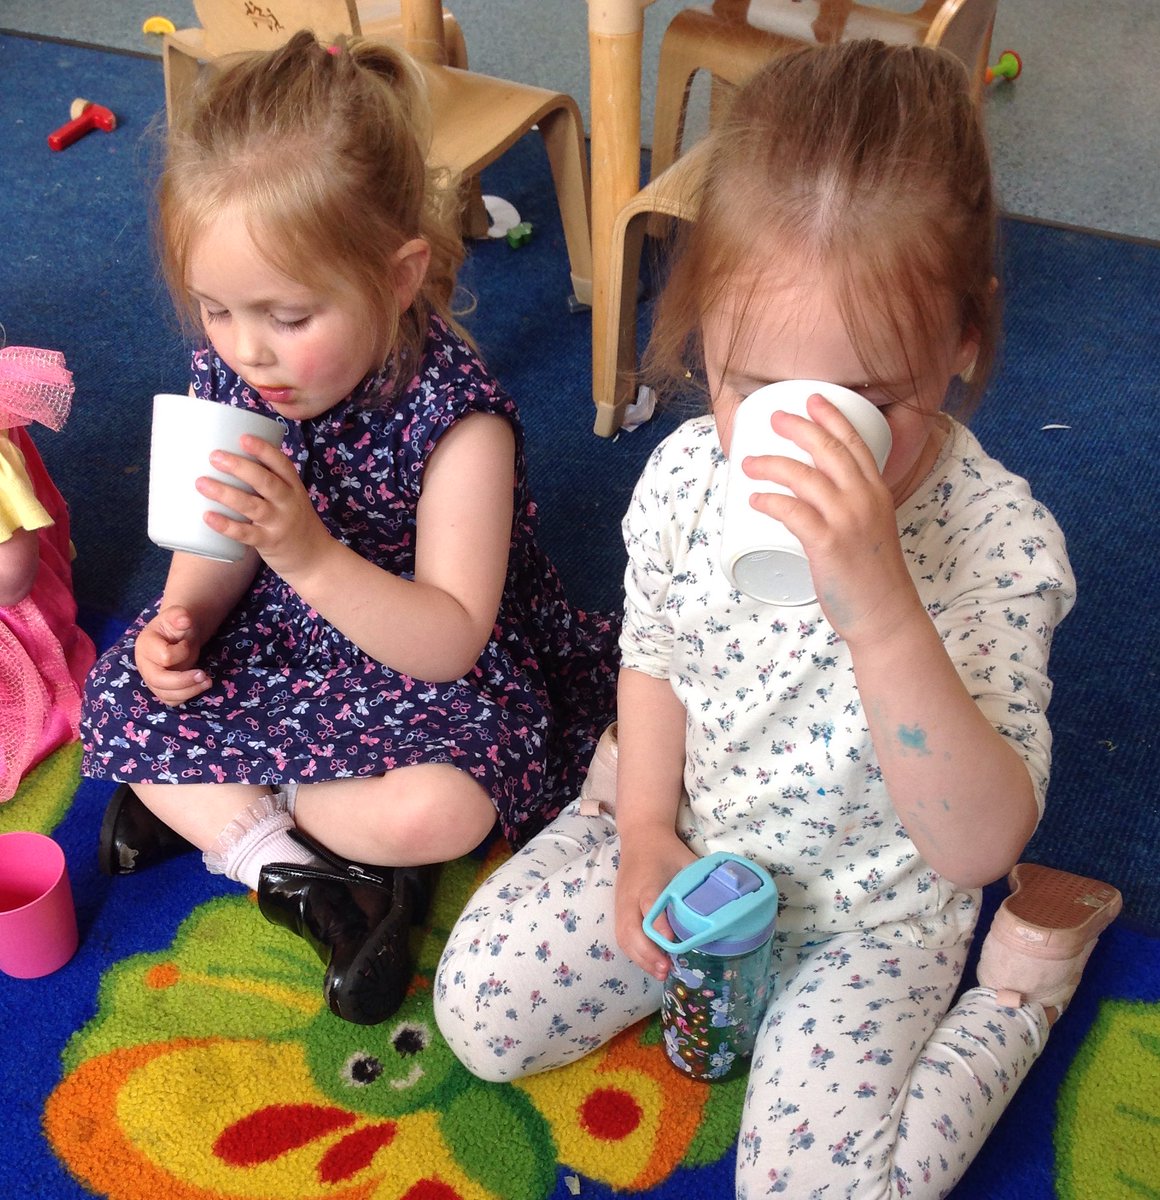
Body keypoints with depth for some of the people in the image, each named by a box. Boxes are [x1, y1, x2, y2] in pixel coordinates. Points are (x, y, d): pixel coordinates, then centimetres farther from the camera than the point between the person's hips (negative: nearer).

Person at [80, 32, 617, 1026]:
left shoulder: (455, 415, -28)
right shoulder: (232, 380, -11)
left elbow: (451, 644, -29)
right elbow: (221, 545, 5)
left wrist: (313, 554, -42)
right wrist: (180, 620, -17)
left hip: (430, 669, -6)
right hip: (278, 646, 6)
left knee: (443, 807, -33)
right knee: (115, 707, -5)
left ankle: (206, 804, -8)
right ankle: (290, 867, -12)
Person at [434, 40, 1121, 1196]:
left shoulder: (997, 537, -29)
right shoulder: (686, 474, -16)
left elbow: (976, 848, -38)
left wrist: (878, 611, -51)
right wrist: (646, 824, -8)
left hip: (868, 916, -3)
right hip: (687, 843, 4)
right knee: (480, 1009, -1)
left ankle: (1028, 973, 10)